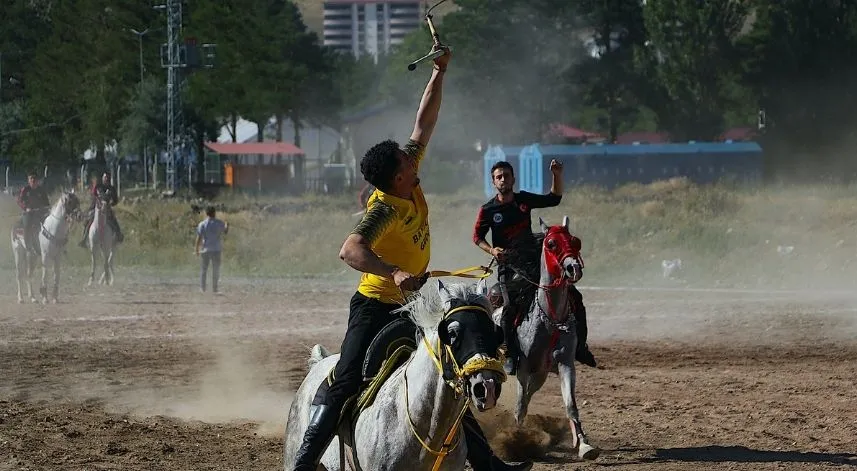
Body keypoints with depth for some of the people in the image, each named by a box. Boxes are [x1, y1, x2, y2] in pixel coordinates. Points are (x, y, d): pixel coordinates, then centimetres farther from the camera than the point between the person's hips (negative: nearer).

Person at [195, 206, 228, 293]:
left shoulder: (202, 224, -5)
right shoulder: (219, 223, -3)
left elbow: (199, 237, -9)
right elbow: (225, 232, 13)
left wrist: (197, 249, -2)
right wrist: (227, 226, 33)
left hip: (206, 249, 0)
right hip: (216, 249, 0)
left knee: (204, 269, 10)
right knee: (215, 269, 6)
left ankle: (202, 288, 8)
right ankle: (214, 288, 5)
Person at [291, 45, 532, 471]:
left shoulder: (410, 182, -3)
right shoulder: (384, 209, -26)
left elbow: (424, 124, 7)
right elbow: (350, 249, -42)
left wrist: (440, 72, 6)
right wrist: (396, 273, -55)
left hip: (413, 308, 9)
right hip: (375, 309, -9)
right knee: (346, 383, -17)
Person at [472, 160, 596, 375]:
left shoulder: (524, 199, 7)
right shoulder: (488, 210, 0)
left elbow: (554, 199, 16)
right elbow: (477, 236, 7)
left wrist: (557, 175, 2)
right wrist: (491, 249, -12)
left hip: (534, 260, 3)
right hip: (508, 266, -3)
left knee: (573, 296, -5)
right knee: (511, 306, -25)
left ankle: (579, 345, 7)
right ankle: (511, 355, -12)